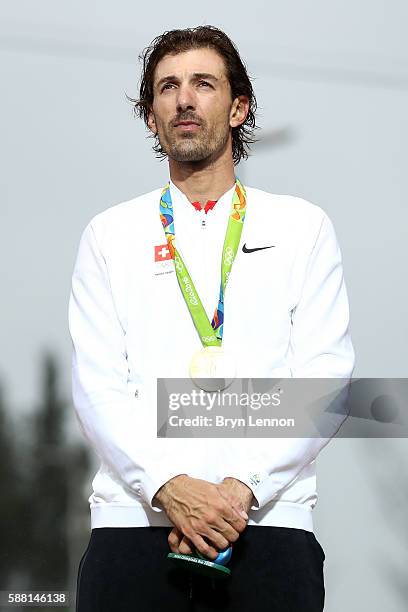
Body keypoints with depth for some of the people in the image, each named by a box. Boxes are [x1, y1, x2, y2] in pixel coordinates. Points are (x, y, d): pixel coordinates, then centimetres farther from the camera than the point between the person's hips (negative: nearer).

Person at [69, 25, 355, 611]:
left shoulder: (304, 228, 12)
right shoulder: (110, 234, 14)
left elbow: (324, 376, 2)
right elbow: (97, 386, 4)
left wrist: (243, 488, -11)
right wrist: (169, 487, -12)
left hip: (269, 517, 0)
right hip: (134, 516, 1)